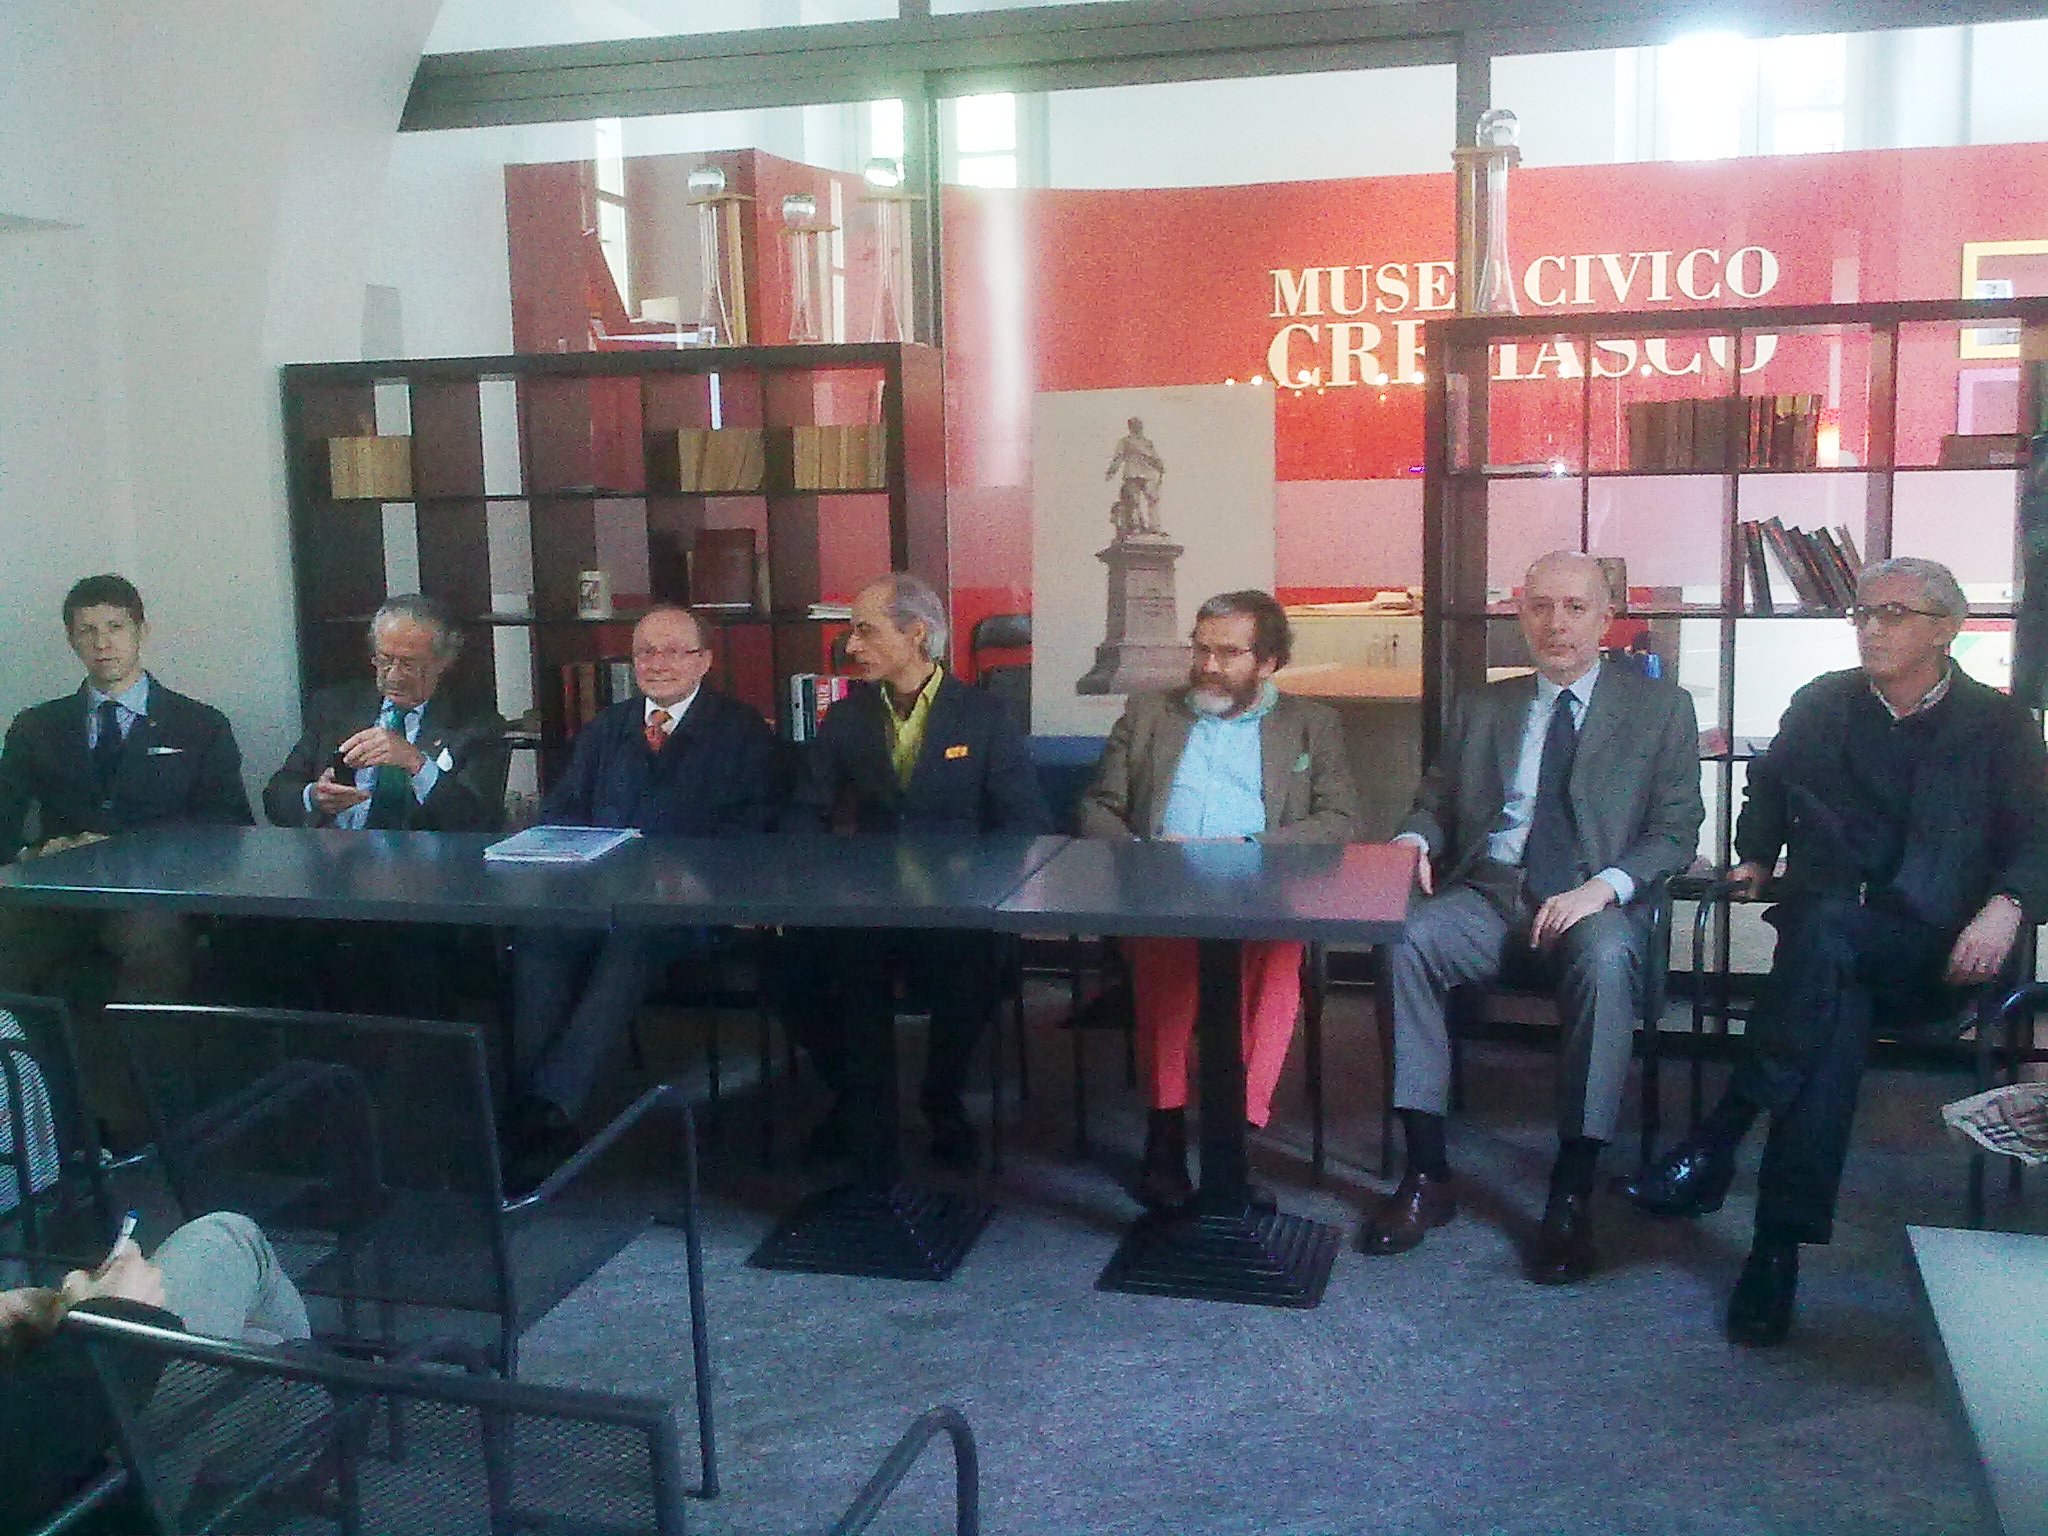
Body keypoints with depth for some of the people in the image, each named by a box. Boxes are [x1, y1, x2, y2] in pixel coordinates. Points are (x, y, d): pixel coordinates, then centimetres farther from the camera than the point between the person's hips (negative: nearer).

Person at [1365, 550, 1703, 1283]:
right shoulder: (1482, 707, 19)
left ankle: (1572, 1195, -29)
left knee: (1606, 958, -38)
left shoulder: (1660, 708, 9)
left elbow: (1675, 831, 2)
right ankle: (1426, 1173, -22)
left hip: (1596, 903, -2)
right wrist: (1415, 839, -7)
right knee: (1405, 938, -29)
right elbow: (1434, 802, 18)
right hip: (1488, 893, 3)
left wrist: (1604, 886, -16)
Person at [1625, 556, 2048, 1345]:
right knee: (1838, 1011, -35)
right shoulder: (1822, 704, 17)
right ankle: (1779, 1247, -40)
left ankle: (1719, 1134, -38)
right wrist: (1758, 856, 20)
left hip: (1933, 952, -2)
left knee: (1827, 926, -37)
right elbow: (1767, 784, 36)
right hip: (1825, 941, 2)